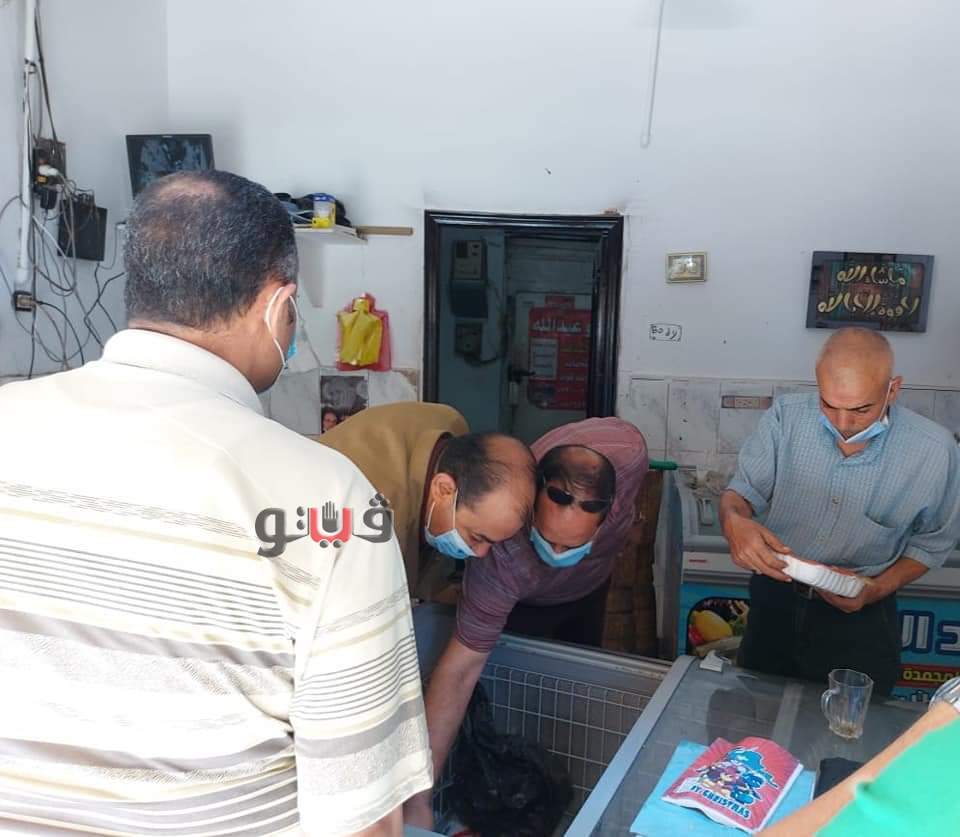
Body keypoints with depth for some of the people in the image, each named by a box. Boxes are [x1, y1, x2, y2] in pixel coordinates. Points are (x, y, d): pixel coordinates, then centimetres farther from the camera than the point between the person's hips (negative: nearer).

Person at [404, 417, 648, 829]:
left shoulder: (627, 451, -42)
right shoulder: (502, 557, -49)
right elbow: (460, 669, -44)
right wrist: (419, 798, -45)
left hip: (590, 585, 4)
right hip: (522, 602, -4)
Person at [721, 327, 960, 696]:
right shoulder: (786, 417, -13)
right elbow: (743, 490, -6)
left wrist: (878, 589, -13)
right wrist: (734, 521, -30)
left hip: (860, 623, -1)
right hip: (774, 602, 2)